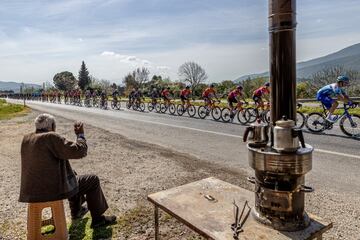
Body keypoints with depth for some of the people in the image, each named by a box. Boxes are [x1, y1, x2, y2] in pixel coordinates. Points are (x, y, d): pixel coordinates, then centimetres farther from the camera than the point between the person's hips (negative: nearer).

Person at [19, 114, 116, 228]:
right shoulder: (51, 138, -20)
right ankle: (97, 219, 16)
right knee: (93, 180, 6)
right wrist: (80, 134, -7)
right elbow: (79, 151, -22)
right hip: (53, 190, -9)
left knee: (72, 174, 32)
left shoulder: (26, 139, 5)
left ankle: (76, 211, 45)